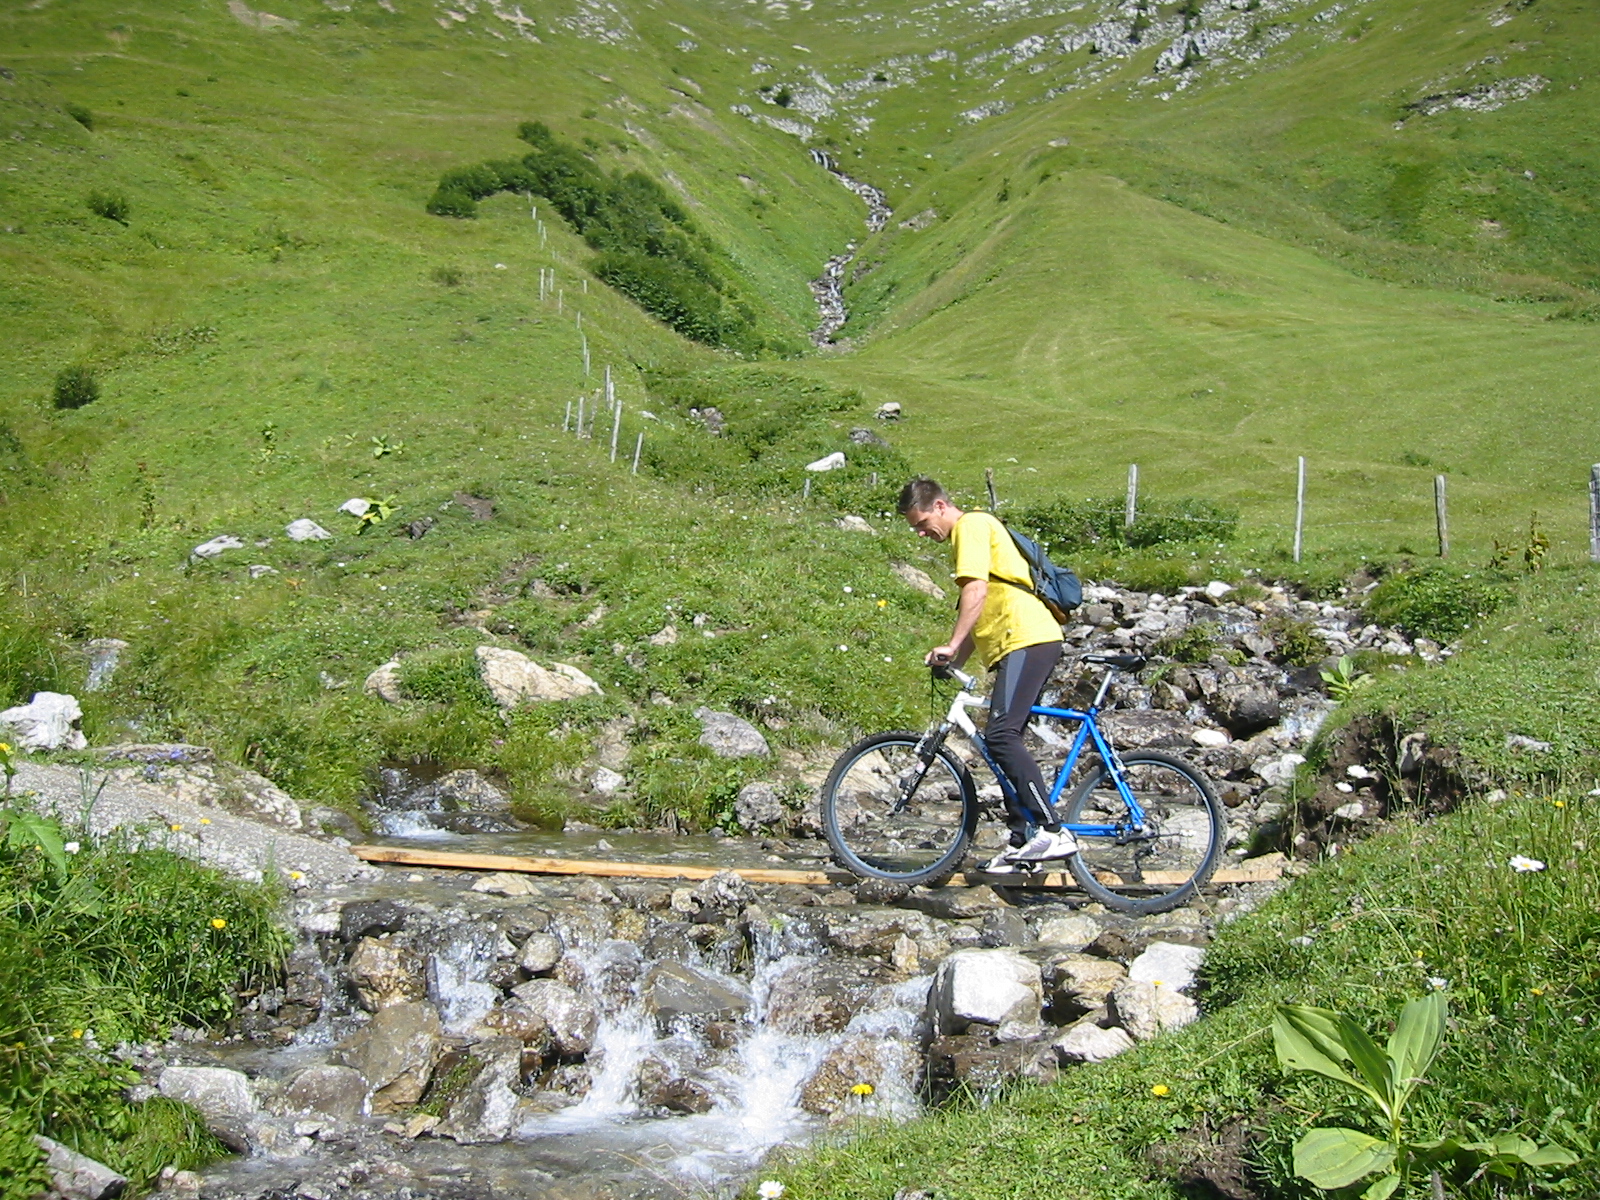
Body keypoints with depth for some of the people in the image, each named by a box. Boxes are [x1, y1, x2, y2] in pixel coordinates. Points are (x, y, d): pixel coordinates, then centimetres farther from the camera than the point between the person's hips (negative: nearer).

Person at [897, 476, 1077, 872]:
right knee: (1005, 741, 9)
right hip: (1020, 645, 11)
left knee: (1000, 736, -19)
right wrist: (953, 662, 18)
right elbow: (981, 615, 27)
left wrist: (950, 646, -20)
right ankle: (1022, 842, 10)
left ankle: (1053, 832, -23)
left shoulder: (973, 525, -2)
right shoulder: (966, 536, 28)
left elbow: (976, 592, -16)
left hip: (1028, 641, -11)